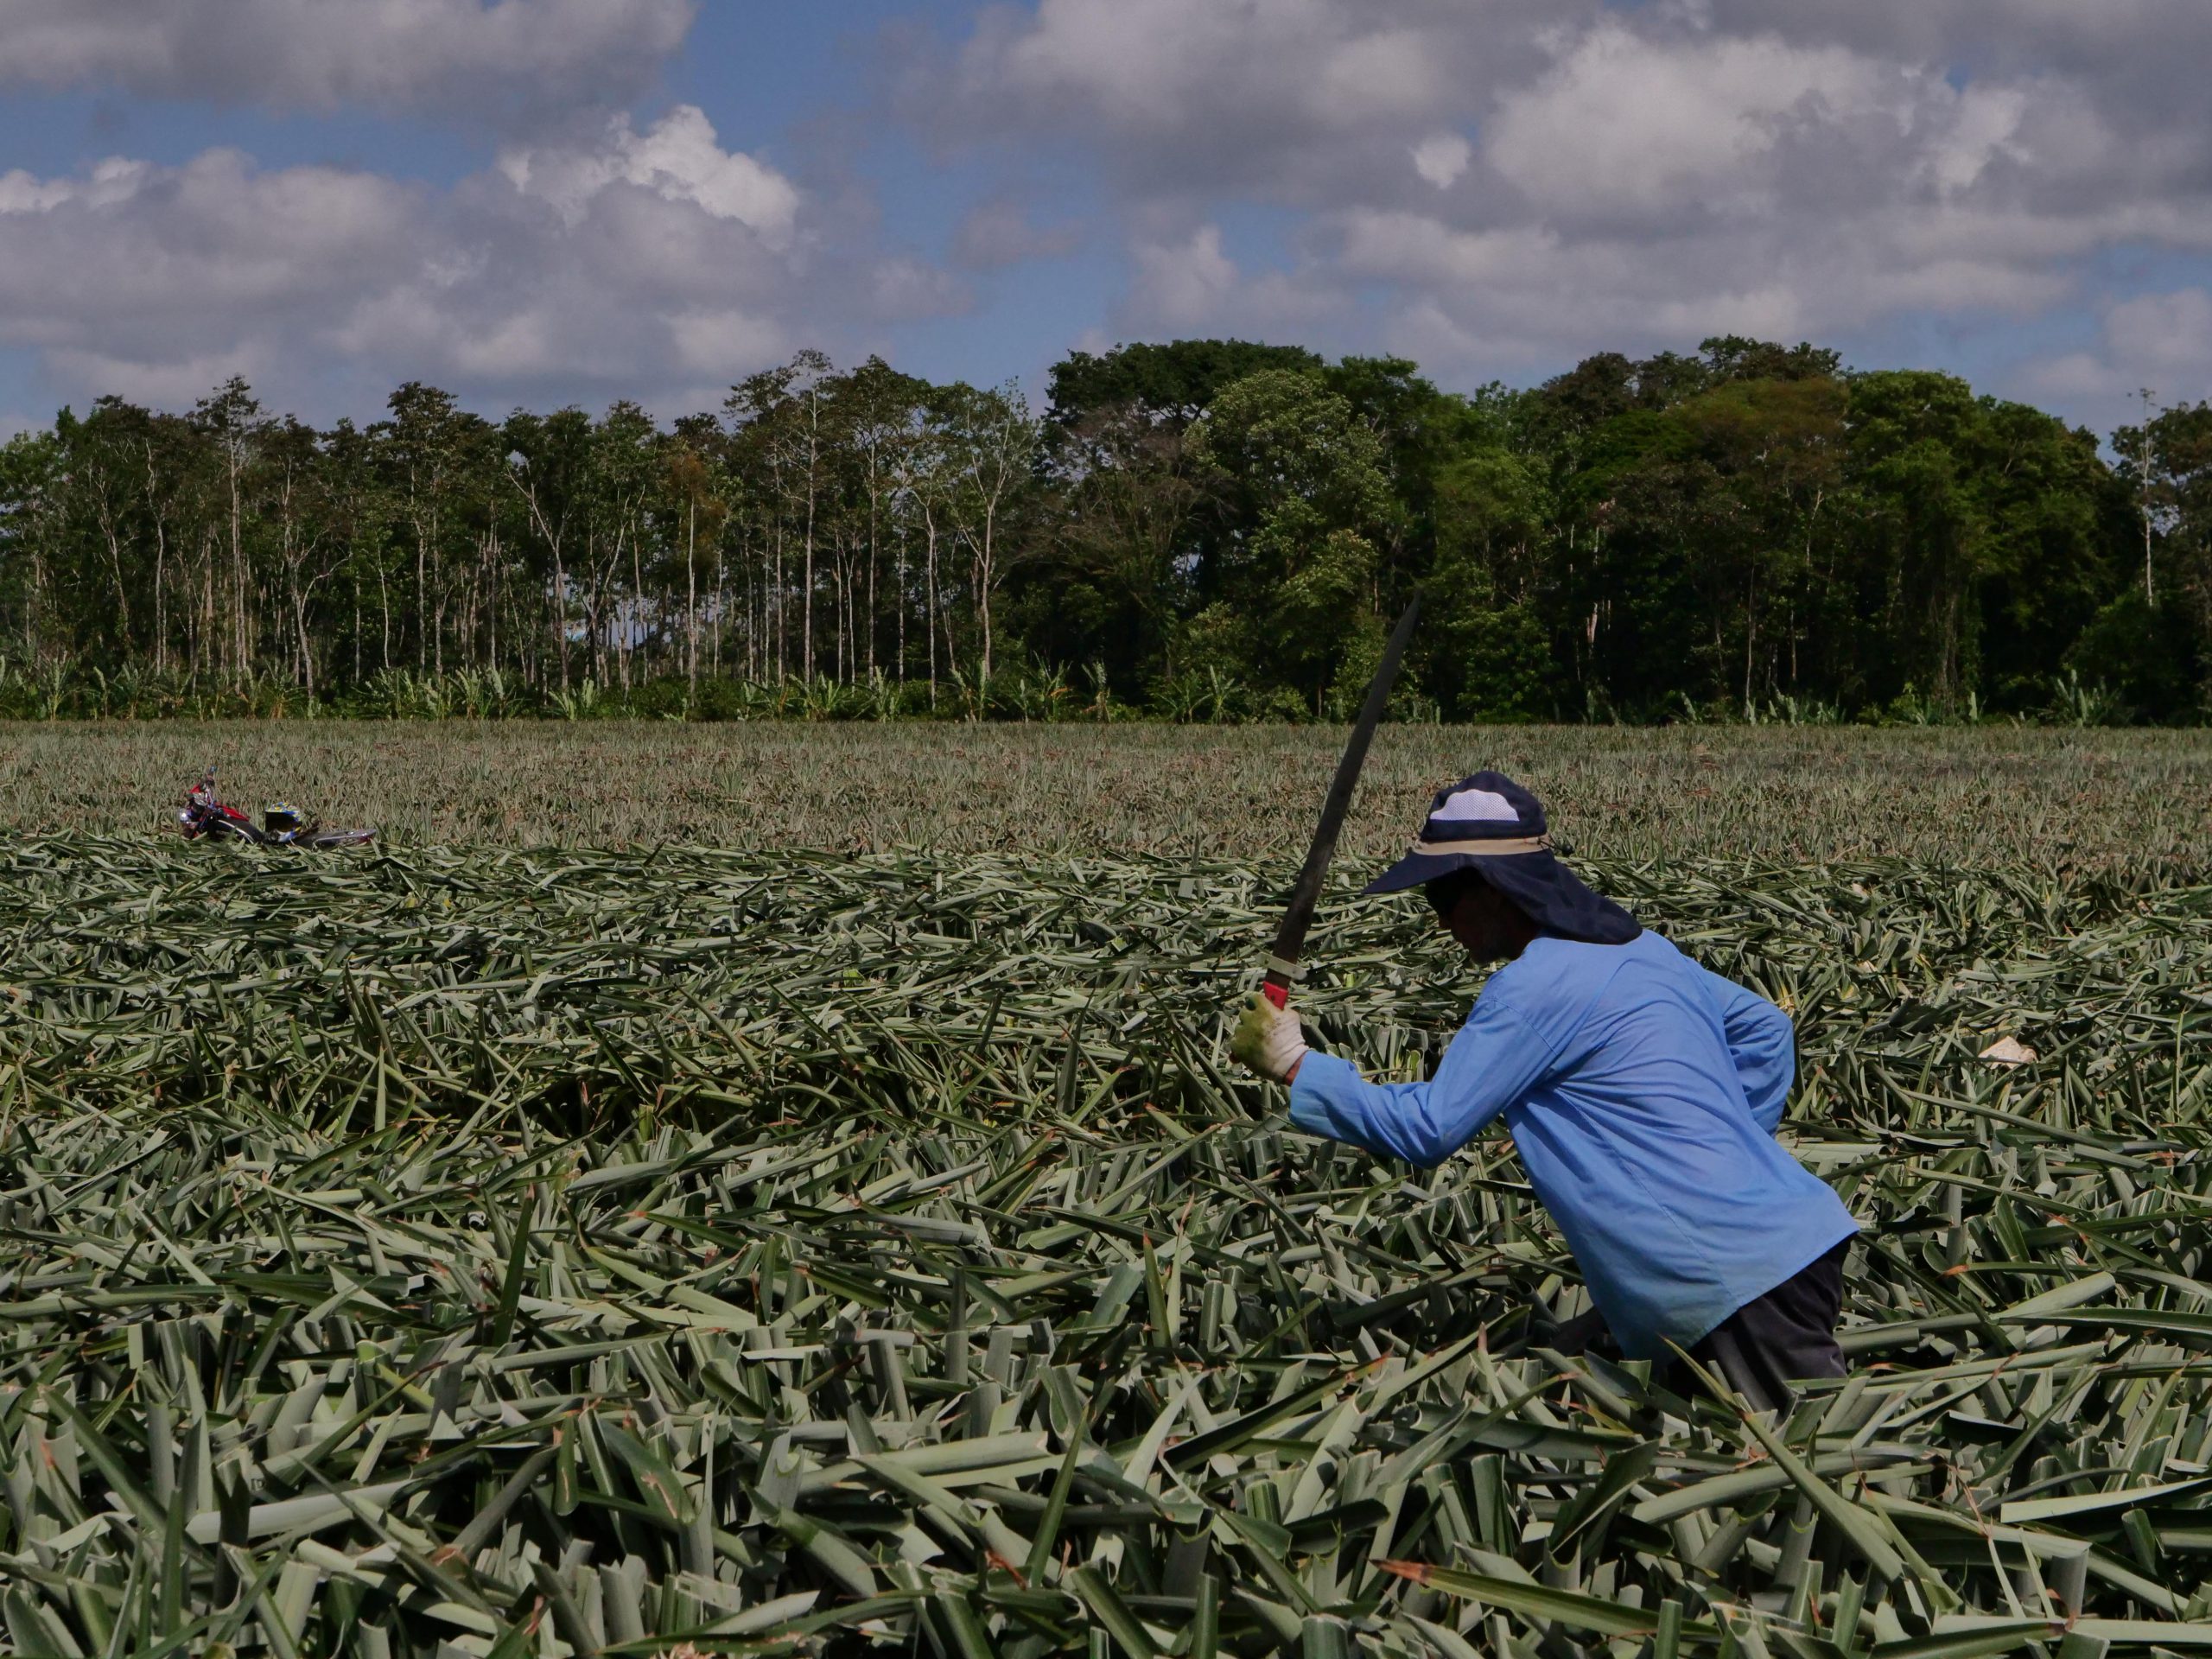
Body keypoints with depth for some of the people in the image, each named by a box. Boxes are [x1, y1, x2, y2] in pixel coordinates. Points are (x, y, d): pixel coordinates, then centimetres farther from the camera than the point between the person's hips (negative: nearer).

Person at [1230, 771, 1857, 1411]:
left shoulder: (1538, 986, -12)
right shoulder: (1639, 948, 16)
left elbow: (1426, 1129, -10)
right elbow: (1764, 1028, 28)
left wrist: (1293, 1064, -2)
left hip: (1742, 1274, -9)